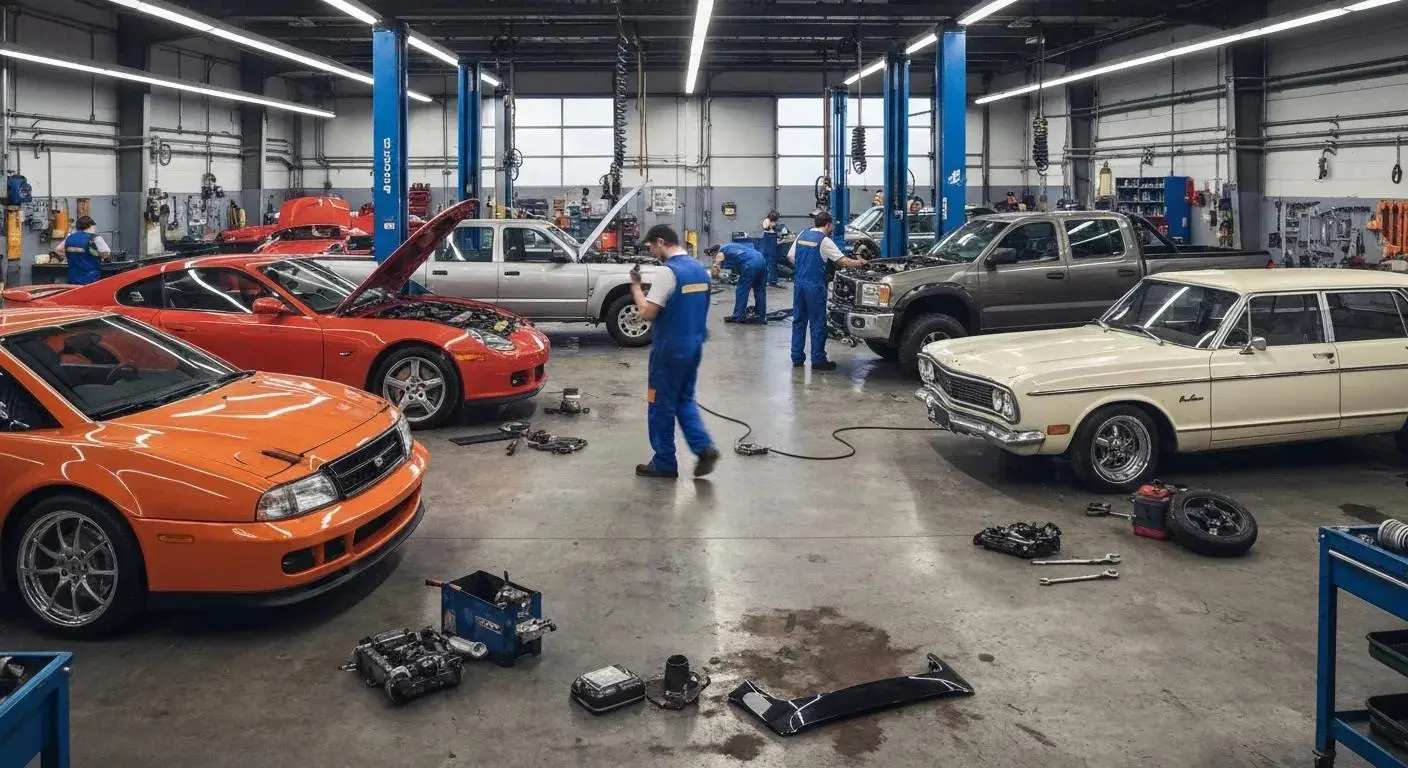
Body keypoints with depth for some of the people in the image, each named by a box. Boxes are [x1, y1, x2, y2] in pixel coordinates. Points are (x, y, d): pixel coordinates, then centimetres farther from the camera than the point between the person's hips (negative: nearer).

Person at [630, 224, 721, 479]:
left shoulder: (667, 272, -18)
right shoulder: (700, 269, 8)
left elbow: (647, 313, -19)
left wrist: (635, 286, -7)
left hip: (670, 348, -8)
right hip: (694, 345, 8)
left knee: (662, 405, 4)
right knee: (685, 400, 19)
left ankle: (664, 463, 12)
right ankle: (704, 447, 4)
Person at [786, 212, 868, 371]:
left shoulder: (802, 236, 10)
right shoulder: (824, 241, -9)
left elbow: (790, 257, 13)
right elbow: (842, 260, -11)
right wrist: (858, 263, 4)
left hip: (799, 282, 6)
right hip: (814, 285, -6)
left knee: (799, 320, 13)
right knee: (817, 323, 1)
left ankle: (797, 357, 16)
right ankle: (818, 360, 4)